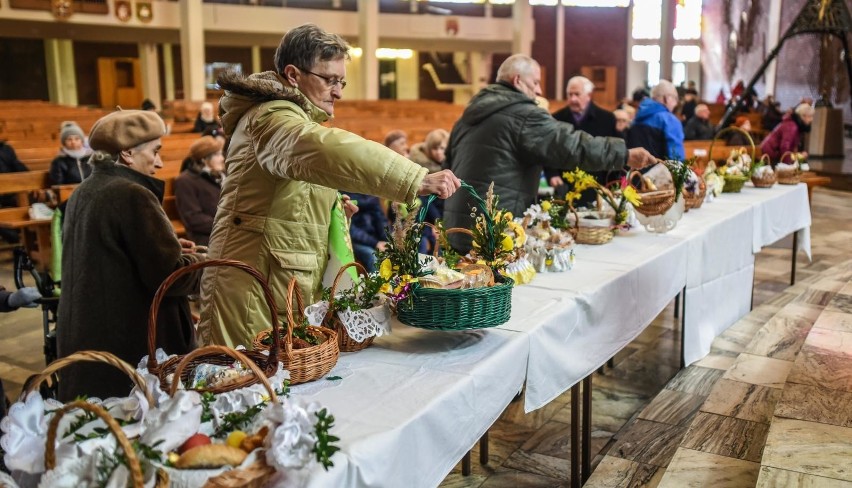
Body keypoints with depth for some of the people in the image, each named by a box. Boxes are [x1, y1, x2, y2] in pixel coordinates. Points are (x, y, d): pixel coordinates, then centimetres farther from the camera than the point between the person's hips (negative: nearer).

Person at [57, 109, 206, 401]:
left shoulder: (82, 194, 10)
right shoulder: (132, 195, -17)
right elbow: (168, 277, -19)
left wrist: (170, 248, 17)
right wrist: (202, 262, 0)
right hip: (133, 348, -9)